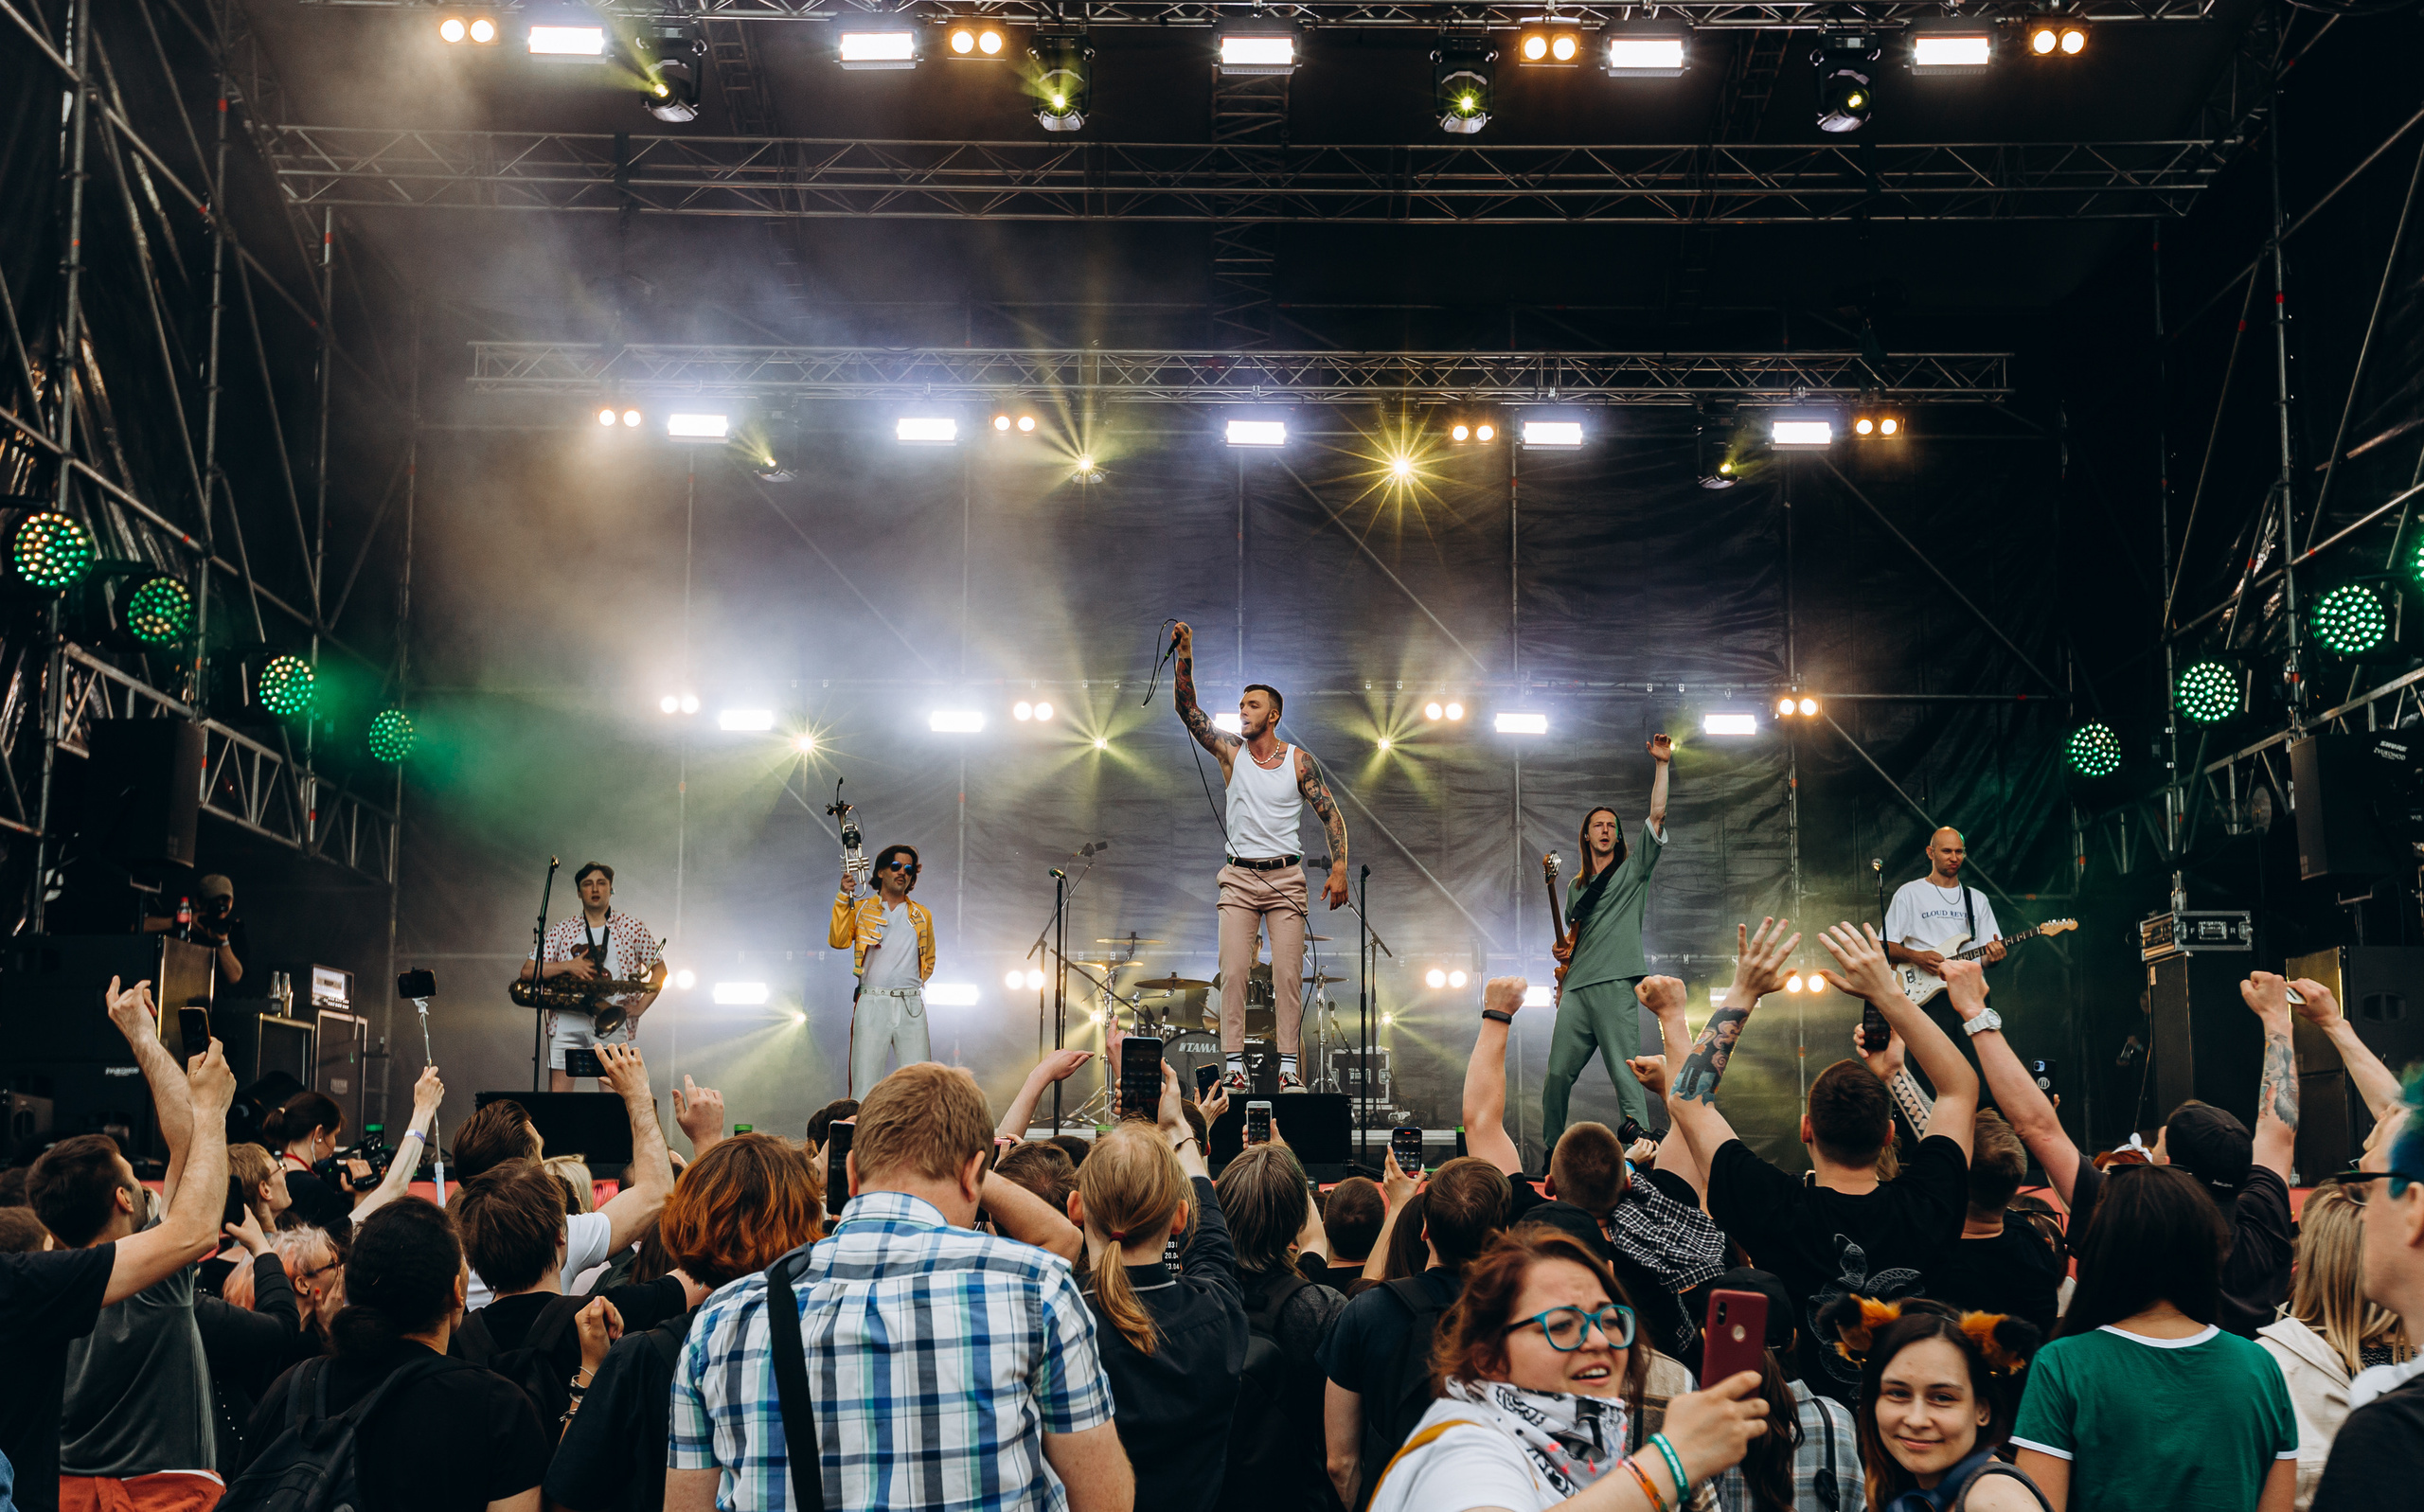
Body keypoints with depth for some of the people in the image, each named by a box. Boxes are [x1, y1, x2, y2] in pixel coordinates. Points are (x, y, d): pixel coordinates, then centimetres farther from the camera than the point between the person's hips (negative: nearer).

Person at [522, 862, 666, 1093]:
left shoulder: (631, 927, 8)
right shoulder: (561, 930, 12)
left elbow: (659, 969, 11)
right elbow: (527, 972, 6)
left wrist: (640, 1007, -1)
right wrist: (567, 966, -8)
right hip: (566, 1023, 1)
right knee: (557, 1095, -2)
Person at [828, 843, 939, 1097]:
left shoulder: (922, 915, 18)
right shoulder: (861, 909, 11)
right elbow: (838, 941, -5)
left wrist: (913, 984, 14)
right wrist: (844, 896, -9)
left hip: (911, 1006, 2)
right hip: (872, 1003, -2)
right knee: (865, 1085, -8)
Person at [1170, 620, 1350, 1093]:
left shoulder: (1299, 761, 2)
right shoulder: (1231, 751, 6)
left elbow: (1331, 814, 3)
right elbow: (1187, 709, -3)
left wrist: (1339, 868, -9)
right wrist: (1185, 656, -15)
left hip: (1285, 877, -1)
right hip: (1239, 877, 1)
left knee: (1288, 974, -5)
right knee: (1233, 972, -6)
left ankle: (1289, 1066, -1)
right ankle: (1233, 1066, -4)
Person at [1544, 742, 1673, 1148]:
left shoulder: (1633, 868, 9)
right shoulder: (1576, 886, 23)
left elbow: (1657, 815, -1)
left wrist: (1662, 765, -5)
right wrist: (1563, 951, 12)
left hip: (1615, 985, -5)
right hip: (1575, 988, 5)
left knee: (1625, 1077, -11)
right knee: (1557, 1075, 3)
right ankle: (1551, 1153, 17)